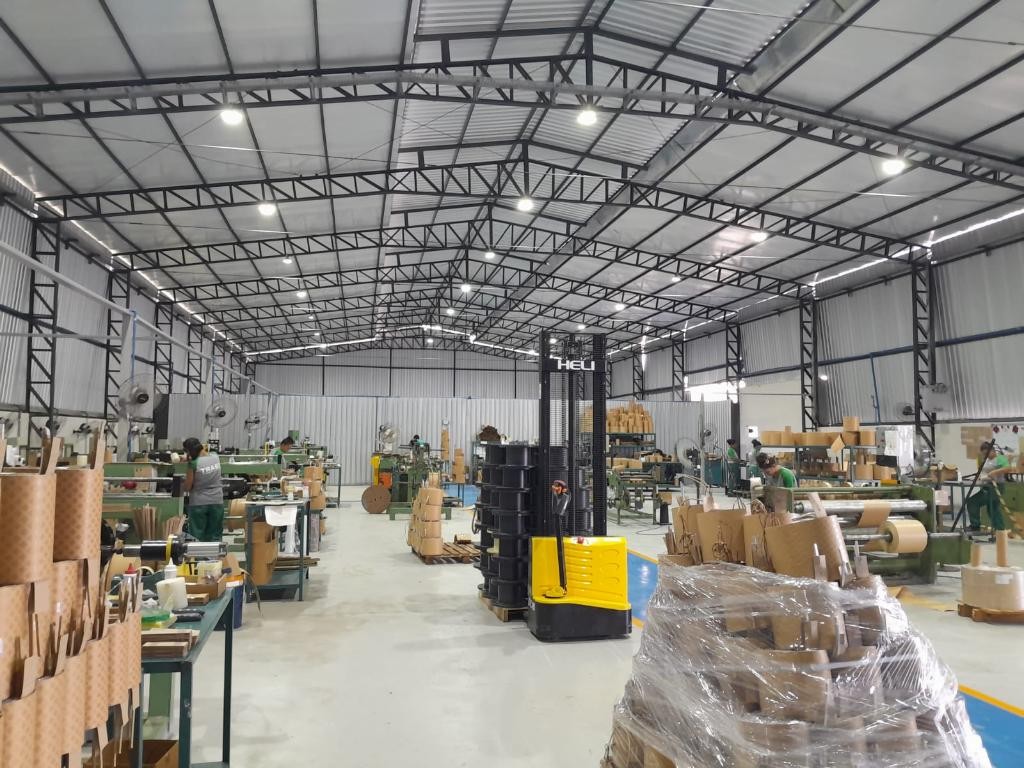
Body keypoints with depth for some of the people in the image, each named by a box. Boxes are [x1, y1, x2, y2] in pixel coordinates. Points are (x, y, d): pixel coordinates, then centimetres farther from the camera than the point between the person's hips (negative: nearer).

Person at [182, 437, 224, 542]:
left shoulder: (193, 464, -15)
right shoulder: (216, 457, -2)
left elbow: (187, 487, -8)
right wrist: (190, 459, 15)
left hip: (199, 503, -4)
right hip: (217, 502, 4)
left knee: (197, 538, 6)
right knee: (214, 536, 11)